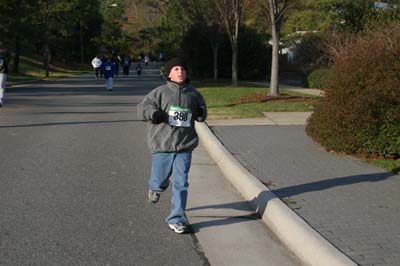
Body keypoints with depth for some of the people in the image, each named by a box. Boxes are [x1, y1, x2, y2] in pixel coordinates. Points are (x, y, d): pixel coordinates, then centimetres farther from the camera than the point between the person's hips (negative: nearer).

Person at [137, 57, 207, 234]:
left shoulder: (193, 94, 8)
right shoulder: (160, 92, -2)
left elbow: (201, 114, 21)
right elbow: (142, 108, -3)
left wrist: (200, 113, -3)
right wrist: (153, 113, -24)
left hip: (185, 146, 2)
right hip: (162, 145, -1)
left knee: (181, 183, -2)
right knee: (160, 182, 10)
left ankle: (176, 219, 7)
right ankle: (155, 188, 48)